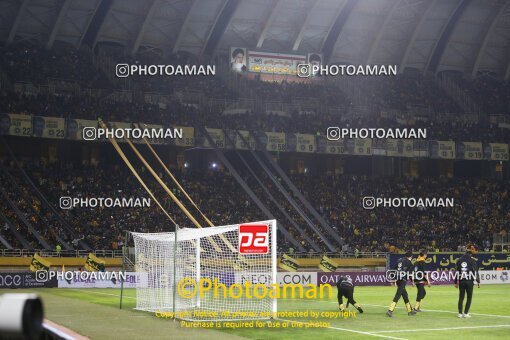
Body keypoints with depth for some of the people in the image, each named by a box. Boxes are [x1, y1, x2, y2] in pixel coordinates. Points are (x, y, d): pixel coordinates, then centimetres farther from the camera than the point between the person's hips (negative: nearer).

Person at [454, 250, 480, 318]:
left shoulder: (459, 260, 9)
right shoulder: (472, 260, -2)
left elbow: (457, 271, 10)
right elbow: (475, 271, -4)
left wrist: (456, 282, 15)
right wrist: (478, 282, 1)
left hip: (461, 281, 3)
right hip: (469, 281, -3)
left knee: (461, 297, 9)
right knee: (469, 297, 5)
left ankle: (460, 313, 5)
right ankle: (466, 313, -1)